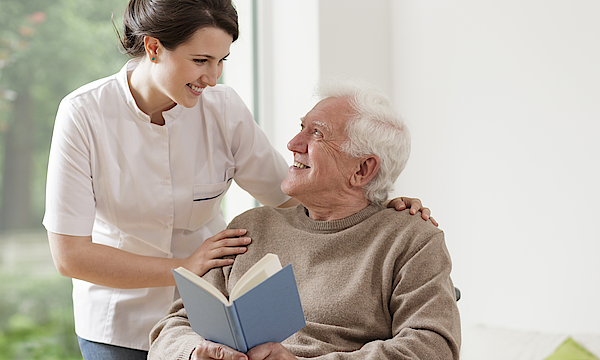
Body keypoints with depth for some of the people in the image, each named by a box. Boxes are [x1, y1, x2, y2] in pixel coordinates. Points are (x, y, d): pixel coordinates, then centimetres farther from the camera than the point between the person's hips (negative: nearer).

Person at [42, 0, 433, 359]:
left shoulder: (224, 108, -10)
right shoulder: (84, 113, -17)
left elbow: (290, 194, 0)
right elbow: (70, 255, -18)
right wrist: (183, 268, -20)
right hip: (120, 326, -2)